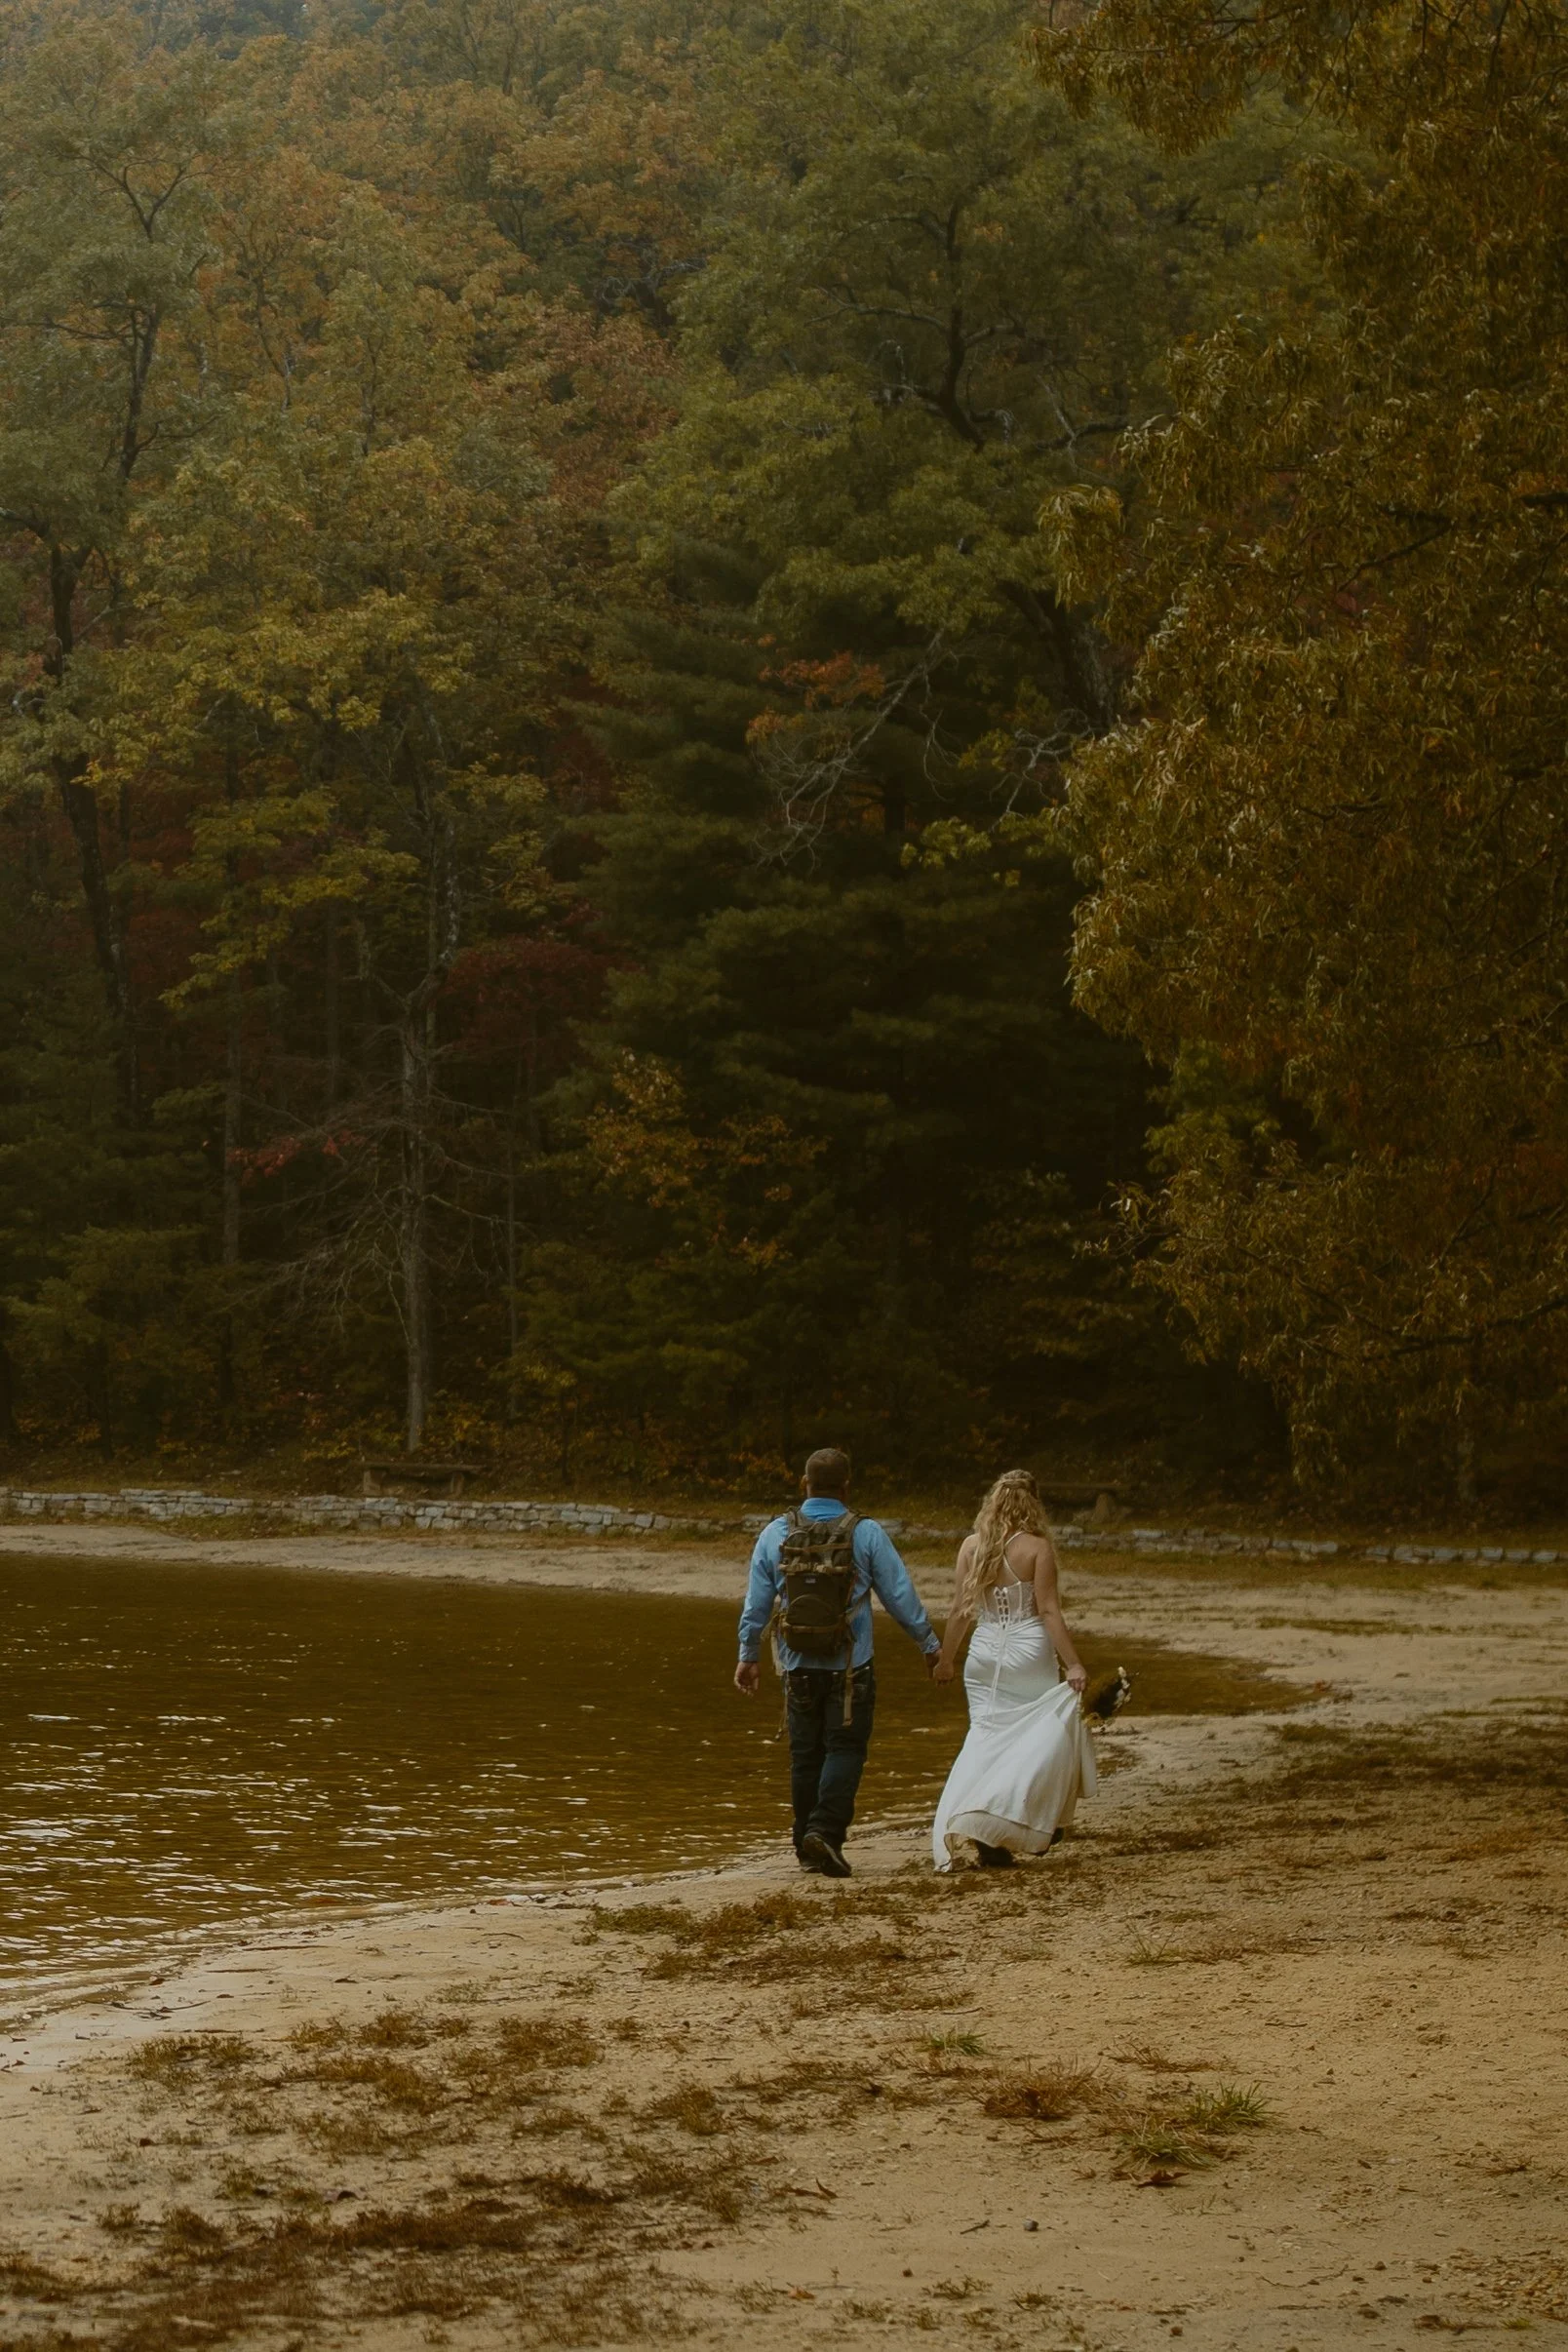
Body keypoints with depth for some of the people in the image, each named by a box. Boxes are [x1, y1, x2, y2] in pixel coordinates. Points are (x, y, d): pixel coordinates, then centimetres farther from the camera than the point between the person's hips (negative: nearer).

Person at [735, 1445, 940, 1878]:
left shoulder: (776, 1533, 2)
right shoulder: (867, 1534, -5)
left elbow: (756, 1602, 6)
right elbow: (900, 1595, 0)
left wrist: (748, 1656, 17)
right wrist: (930, 1645, 11)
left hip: (798, 1665, 3)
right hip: (850, 1665, -3)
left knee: (804, 1754, 10)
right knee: (845, 1749, 0)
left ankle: (807, 1849, 13)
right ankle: (824, 1830, -16)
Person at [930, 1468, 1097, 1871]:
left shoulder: (972, 1546, 2)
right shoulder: (1036, 1547, -8)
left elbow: (962, 1610, 4)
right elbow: (1049, 1610, -11)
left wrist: (945, 1658, 15)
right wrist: (1073, 1664, -9)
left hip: (985, 1654, 4)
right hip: (1029, 1651, -4)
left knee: (986, 1737, 7)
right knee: (1052, 1732, 12)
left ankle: (960, 1828, -4)